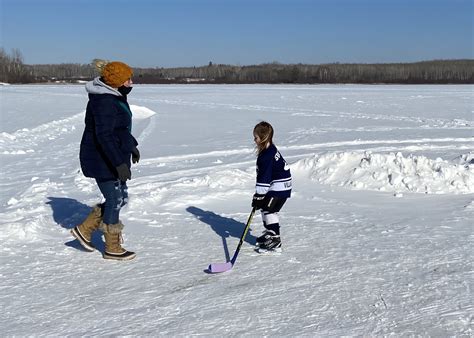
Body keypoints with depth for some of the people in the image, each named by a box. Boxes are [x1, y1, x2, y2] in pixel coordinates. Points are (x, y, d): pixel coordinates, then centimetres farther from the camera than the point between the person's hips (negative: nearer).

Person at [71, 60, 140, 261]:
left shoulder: (116, 96, 10)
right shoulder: (104, 102, -22)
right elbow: (104, 136, -28)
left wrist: (132, 145, 29)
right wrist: (120, 163, -30)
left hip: (114, 158, 10)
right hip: (103, 161, -10)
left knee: (121, 198, 15)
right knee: (115, 201, 0)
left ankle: (84, 230, 26)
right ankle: (112, 248, 16)